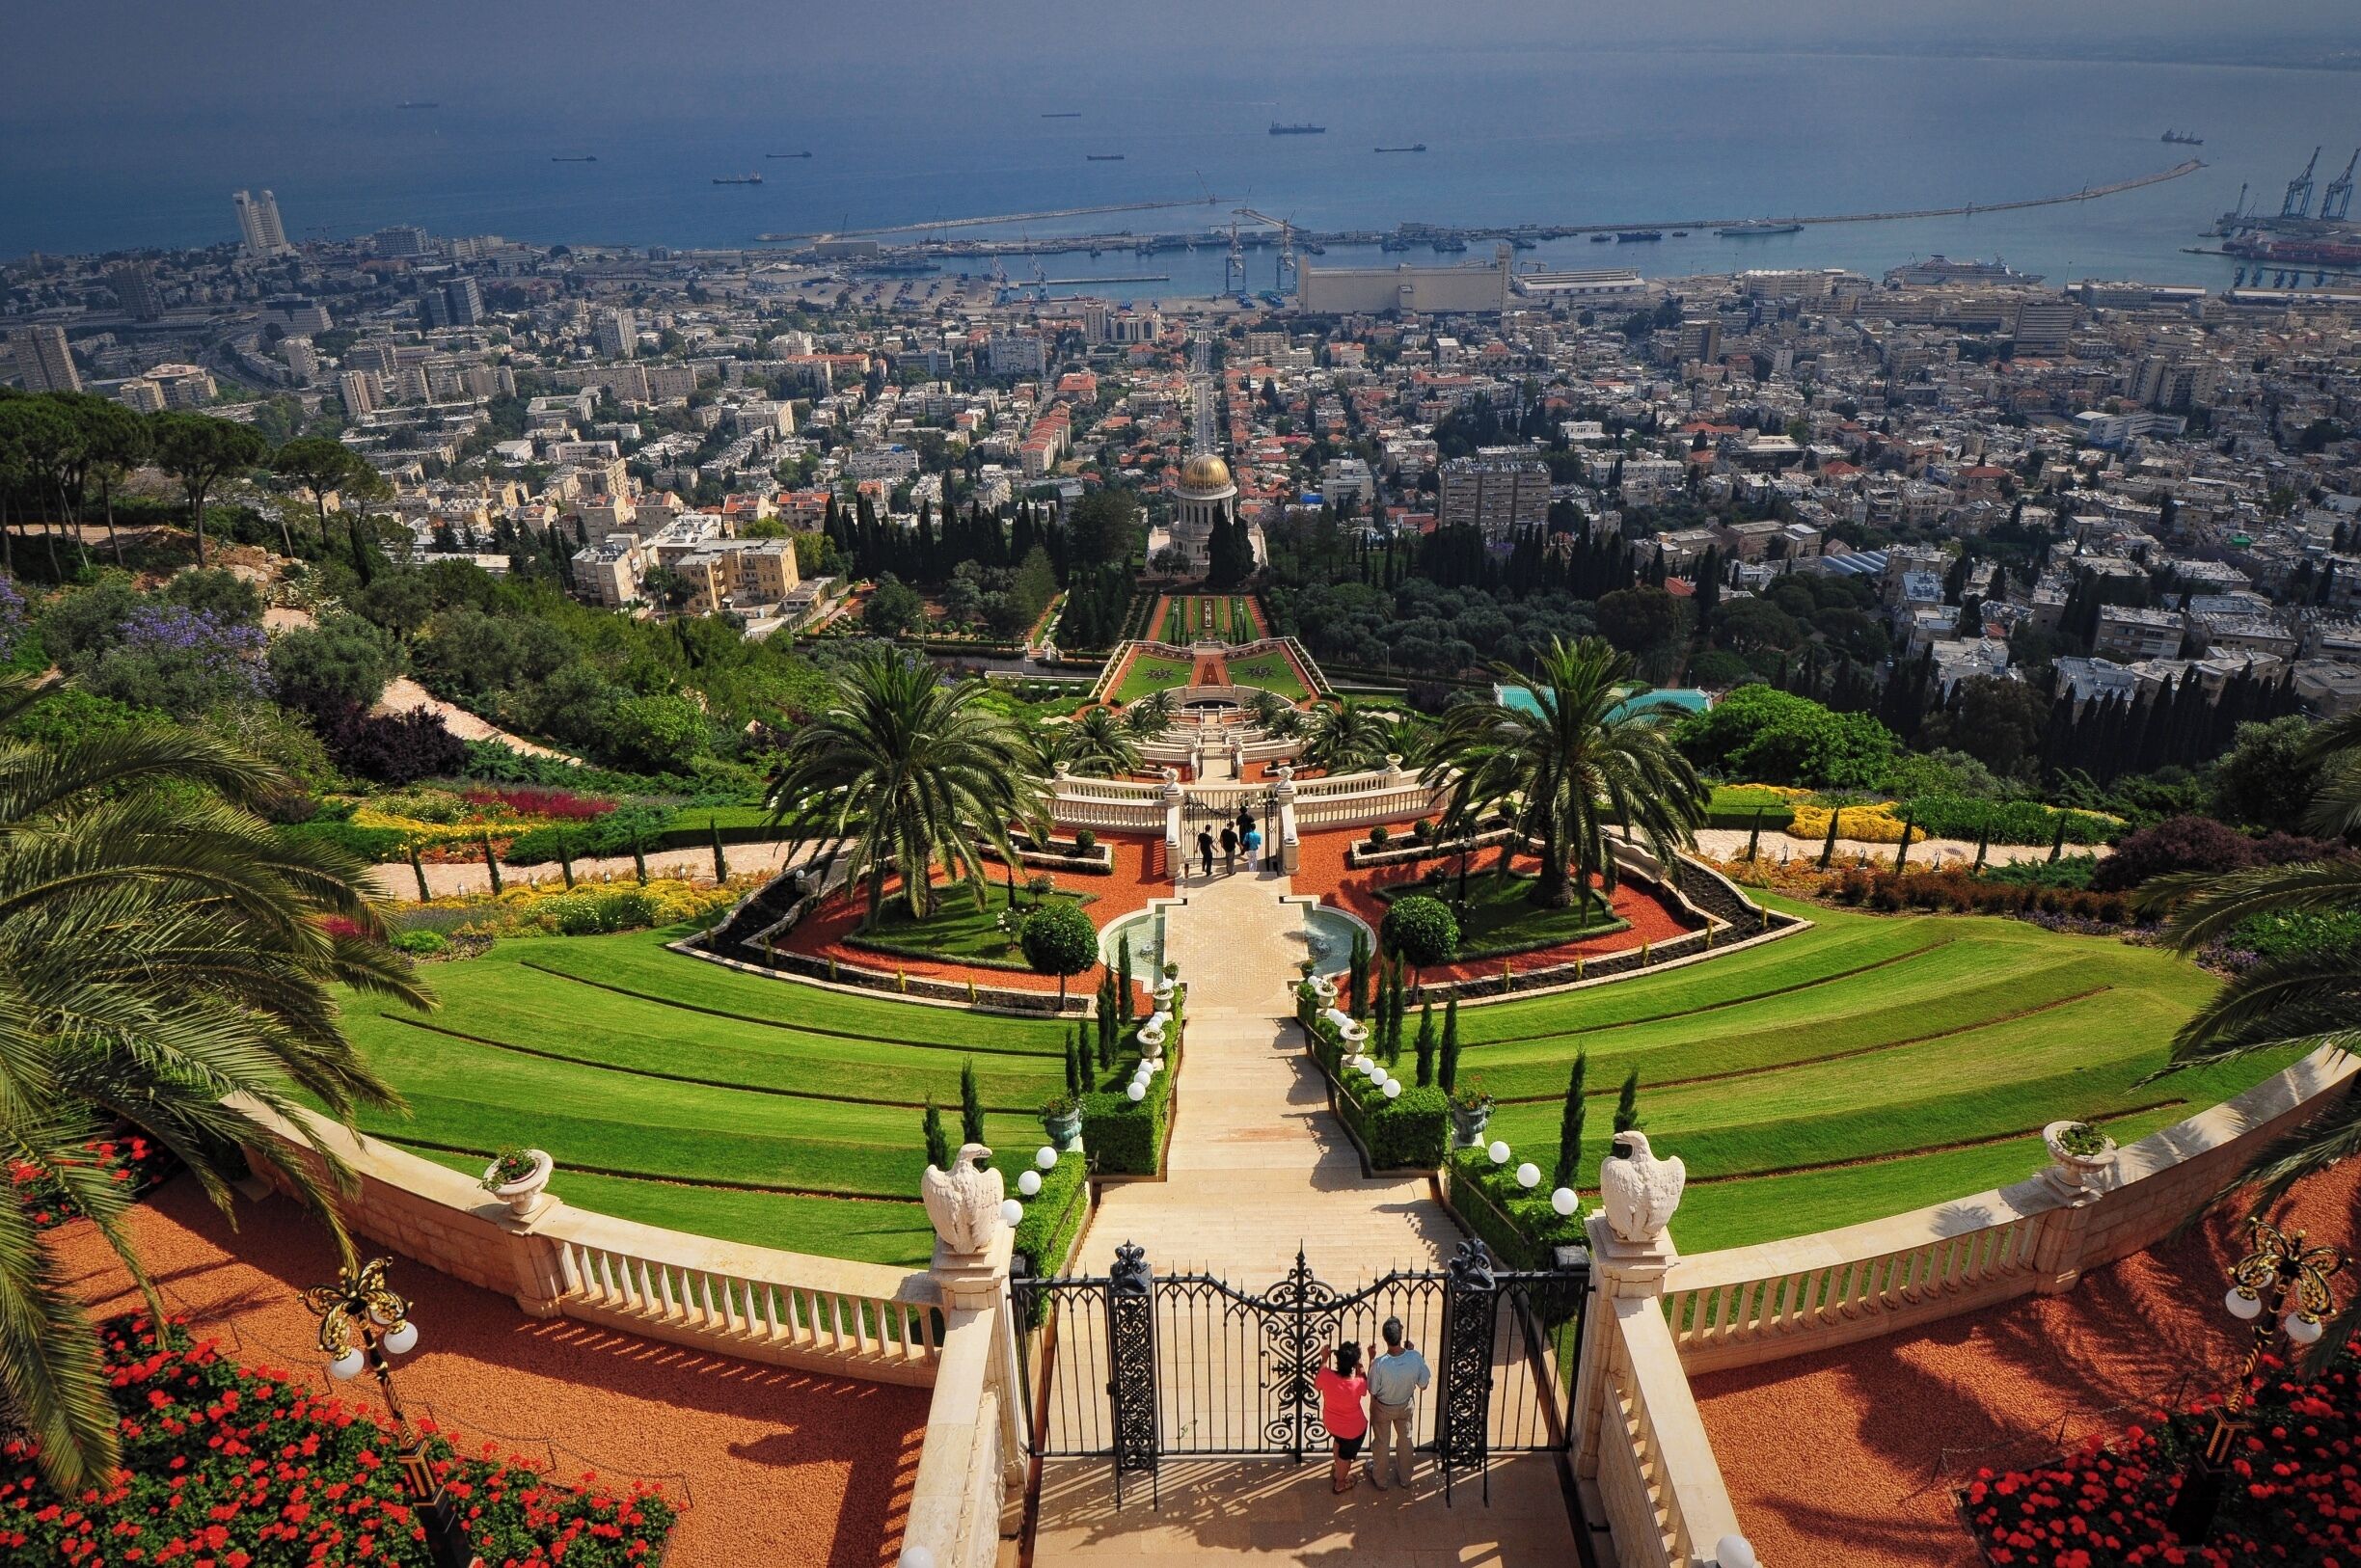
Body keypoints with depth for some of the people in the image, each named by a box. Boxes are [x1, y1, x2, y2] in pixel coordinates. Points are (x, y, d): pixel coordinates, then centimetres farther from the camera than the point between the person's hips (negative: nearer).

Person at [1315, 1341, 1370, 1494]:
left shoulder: (1326, 1375, -30)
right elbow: (1366, 1389, -10)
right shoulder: (1358, 1384, -37)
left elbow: (1317, 1384, -5)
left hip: (1330, 1422, 3)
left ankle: (1337, 1470, 60)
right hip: (1353, 1428, -3)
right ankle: (1340, 1484, 49)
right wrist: (1360, 1370, -10)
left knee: (1339, 1442, 36)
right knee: (1346, 1455, 26)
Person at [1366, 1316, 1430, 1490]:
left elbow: (1372, 1390, -20)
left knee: (1382, 1442, 24)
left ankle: (1380, 1480, 47)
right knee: (1405, 1439, 29)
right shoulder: (1415, 1358, -32)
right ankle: (1404, 1477, 50)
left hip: (1383, 1408, -2)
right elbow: (1423, 1384, -13)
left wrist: (1371, 1359, -14)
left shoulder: (1379, 1364, -39)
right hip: (1405, 1405, 2)